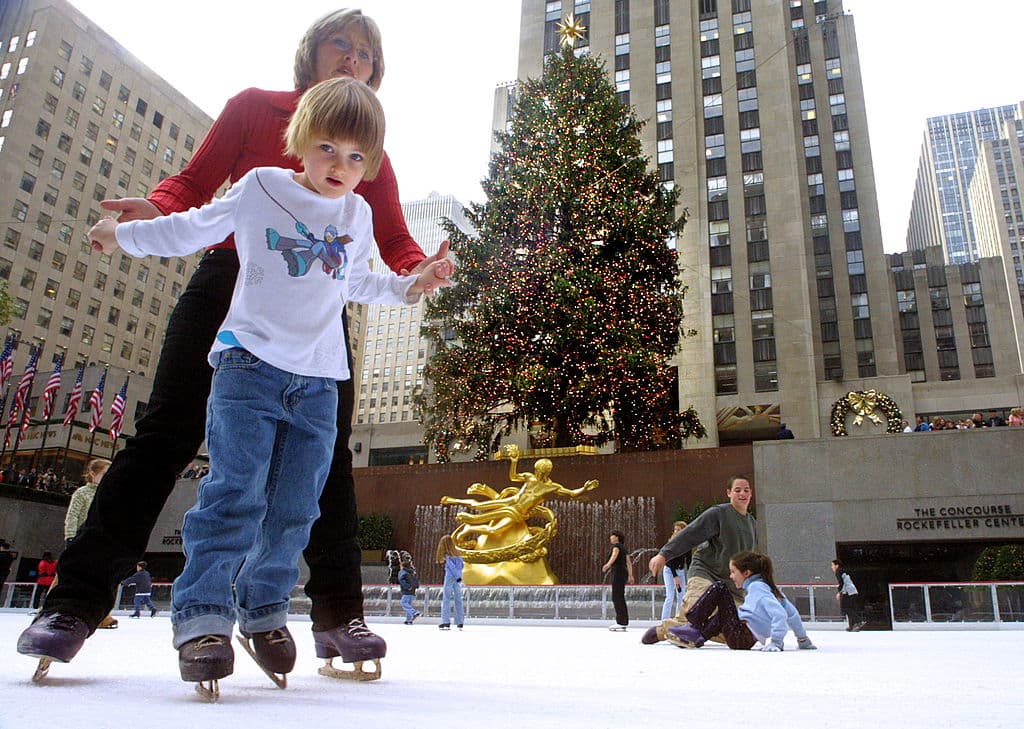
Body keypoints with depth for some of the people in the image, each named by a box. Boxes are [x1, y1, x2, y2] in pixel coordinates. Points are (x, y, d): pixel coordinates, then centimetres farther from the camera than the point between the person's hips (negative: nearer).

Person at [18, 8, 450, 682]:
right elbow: (195, 182, 6)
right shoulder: (255, 108, 13)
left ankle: (339, 613, 3)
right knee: (168, 432, -7)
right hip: (229, 281, -1)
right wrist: (155, 209, -16)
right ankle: (77, 602, 0)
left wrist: (418, 271, -17)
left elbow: (394, 239, 6)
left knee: (327, 450, -4)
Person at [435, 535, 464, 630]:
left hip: (450, 577, -6)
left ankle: (446, 622, -9)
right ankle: (460, 622, 9)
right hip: (458, 578, 6)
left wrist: (457, 577, -17)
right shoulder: (457, 553, 11)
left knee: (446, 599, -3)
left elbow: (452, 566, -15)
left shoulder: (447, 555, -8)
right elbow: (461, 565, 10)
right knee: (458, 600, 8)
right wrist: (459, 576, 11)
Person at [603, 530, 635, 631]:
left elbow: (614, 555, -26)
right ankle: (623, 622, 16)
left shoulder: (616, 546, -6)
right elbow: (629, 563, 25)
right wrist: (630, 575, 29)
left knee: (617, 597, -9)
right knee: (619, 598, 13)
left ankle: (621, 623, -12)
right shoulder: (623, 548, 22)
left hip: (618, 572, -10)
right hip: (624, 572, 10)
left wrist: (608, 564, -39)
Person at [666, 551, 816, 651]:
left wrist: (775, 642, -26)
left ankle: (692, 627, -3)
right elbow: (792, 614, 15)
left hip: (740, 637, -9)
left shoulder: (756, 587, -13)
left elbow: (779, 614, -24)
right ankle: (696, 637, 11)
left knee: (720, 588, -5)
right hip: (748, 639, 9)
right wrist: (803, 639, 22)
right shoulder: (768, 586, 12)